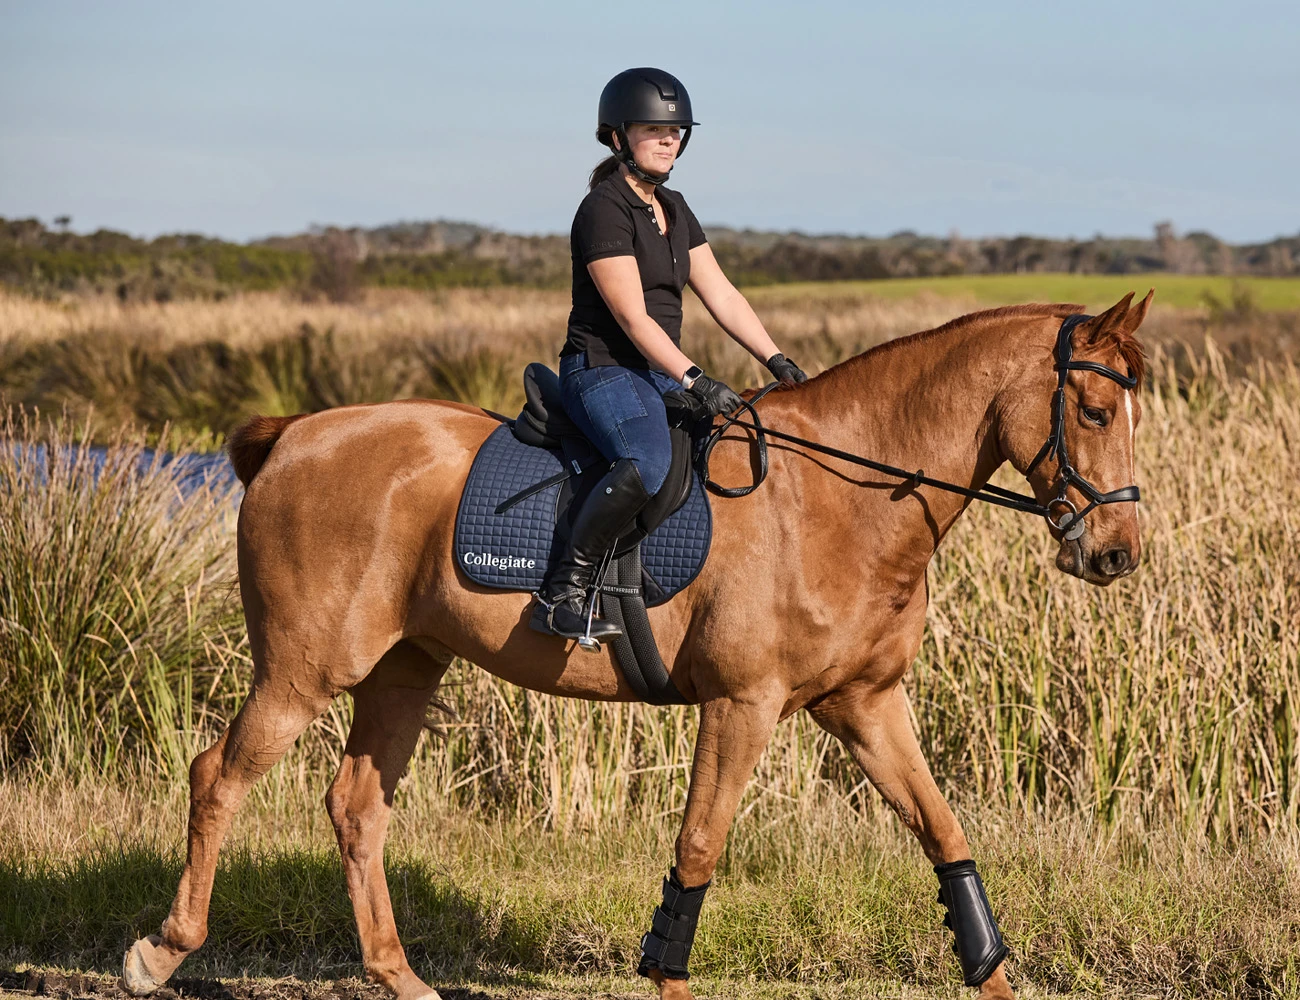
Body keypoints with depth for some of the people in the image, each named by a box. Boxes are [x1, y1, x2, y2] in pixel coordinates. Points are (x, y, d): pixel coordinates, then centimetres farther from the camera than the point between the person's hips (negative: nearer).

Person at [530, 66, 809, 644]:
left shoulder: (674, 211, 15)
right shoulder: (605, 211, -13)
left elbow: (721, 297, 13)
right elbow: (633, 318, -20)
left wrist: (777, 361, 2)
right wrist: (694, 380, -28)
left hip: (664, 374, 10)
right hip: (602, 372, -10)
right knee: (649, 462, -36)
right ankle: (562, 593, -30)